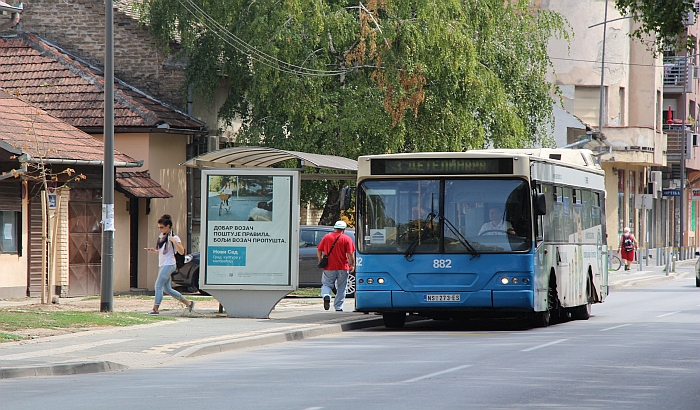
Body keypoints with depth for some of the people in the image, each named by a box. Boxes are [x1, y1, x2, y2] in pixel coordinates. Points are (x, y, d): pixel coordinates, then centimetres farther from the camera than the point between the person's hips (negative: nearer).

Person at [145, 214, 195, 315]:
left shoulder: (174, 238, -9)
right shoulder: (161, 237, 15)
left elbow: (181, 252, -19)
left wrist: (174, 241, -28)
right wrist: (154, 250, 7)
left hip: (168, 265, -9)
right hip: (162, 265, 9)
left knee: (158, 286, -13)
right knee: (167, 289, 10)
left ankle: (155, 309, -11)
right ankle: (188, 303, 20)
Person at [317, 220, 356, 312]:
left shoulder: (326, 237, 4)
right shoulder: (346, 239, -4)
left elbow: (319, 250, 7)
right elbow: (350, 253, -10)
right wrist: (352, 265, 0)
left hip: (329, 267, 1)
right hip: (343, 267, -1)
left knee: (326, 285, 11)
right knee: (341, 288, 10)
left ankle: (326, 295, -20)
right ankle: (338, 307, 11)